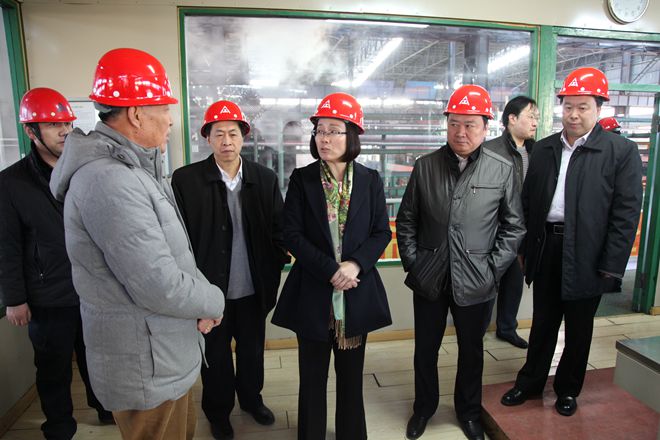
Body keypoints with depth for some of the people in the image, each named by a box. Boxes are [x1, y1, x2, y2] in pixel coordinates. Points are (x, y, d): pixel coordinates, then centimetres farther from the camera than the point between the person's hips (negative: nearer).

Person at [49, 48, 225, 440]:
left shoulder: (135, 170, 7)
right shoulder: (110, 180, -27)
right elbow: (159, 287, -29)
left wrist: (201, 301, -5)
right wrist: (214, 301, -11)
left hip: (169, 354, 9)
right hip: (147, 367, -9)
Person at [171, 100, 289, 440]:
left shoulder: (266, 179, -3)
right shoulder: (185, 179, -9)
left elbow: (278, 230, 0)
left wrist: (273, 275, -9)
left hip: (253, 290, 2)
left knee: (253, 350, 21)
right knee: (215, 356, 17)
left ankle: (251, 398, 47)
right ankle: (218, 411, 42)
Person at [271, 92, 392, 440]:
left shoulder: (370, 180, 1)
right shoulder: (301, 179, -2)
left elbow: (382, 232, 1)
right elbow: (292, 235, -8)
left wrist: (355, 265, -16)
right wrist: (330, 270, -17)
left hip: (357, 291, 1)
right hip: (312, 291, -1)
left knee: (351, 374, 17)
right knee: (312, 375, 13)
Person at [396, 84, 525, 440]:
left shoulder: (503, 170, -3)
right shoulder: (425, 167, -1)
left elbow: (514, 226, 2)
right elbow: (406, 220, 4)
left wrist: (492, 269, -5)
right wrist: (412, 263, -2)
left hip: (475, 283, 0)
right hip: (429, 280, 1)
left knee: (471, 351, 18)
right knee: (425, 350, 16)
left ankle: (468, 410, 43)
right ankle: (424, 407, 41)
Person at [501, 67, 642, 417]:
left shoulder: (622, 151, -5)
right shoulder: (543, 148, 5)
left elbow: (626, 214, -8)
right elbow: (528, 201, 6)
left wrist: (611, 267, -12)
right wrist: (525, 248, 3)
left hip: (586, 255, -3)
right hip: (546, 248, 3)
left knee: (578, 329, 15)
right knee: (542, 323, 16)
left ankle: (568, 389, 36)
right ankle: (530, 382, 33)